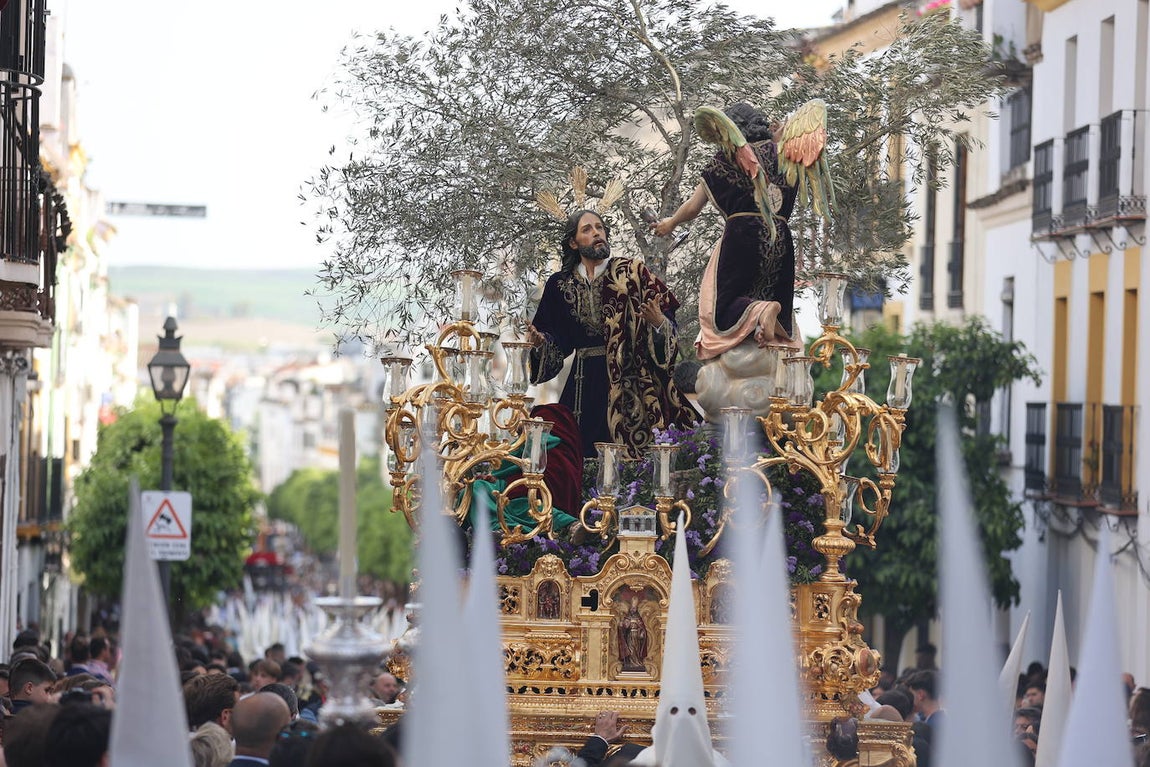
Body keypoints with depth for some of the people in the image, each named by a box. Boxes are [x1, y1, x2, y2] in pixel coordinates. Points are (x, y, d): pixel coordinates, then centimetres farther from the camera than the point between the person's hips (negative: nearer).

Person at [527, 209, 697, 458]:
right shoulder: (560, 284, 9)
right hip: (584, 382, 3)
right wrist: (540, 342, -7)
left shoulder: (631, 272, 0)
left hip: (628, 380, -3)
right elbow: (558, 343, 13)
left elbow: (668, 319, -4)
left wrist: (659, 323, -25)